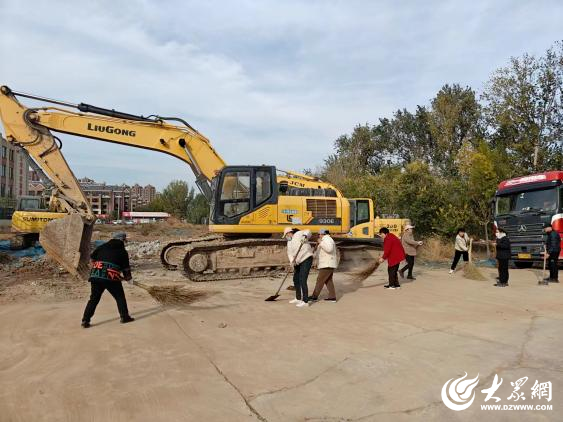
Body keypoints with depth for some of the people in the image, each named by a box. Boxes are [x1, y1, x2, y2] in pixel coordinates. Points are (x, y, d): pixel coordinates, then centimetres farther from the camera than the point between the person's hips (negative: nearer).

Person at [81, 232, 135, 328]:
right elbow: (126, 268, 13)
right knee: (120, 297, 14)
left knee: (94, 299, 14)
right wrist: (128, 278, 29)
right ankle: (125, 317, 18)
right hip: (111, 278, -3)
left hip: (95, 276, 3)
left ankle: (85, 320, 11)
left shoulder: (102, 247, 15)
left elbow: (92, 258, 16)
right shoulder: (122, 251, 8)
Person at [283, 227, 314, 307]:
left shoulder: (298, 234, -9)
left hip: (306, 259, -9)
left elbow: (308, 232, -24)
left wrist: (305, 235, -46)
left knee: (302, 280, -14)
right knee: (296, 280, 17)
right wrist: (292, 261, -17)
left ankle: (305, 301, -8)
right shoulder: (289, 242, 12)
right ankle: (298, 298, 32)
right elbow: (290, 253, 2)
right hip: (298, 262, 10)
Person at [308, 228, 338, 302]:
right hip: (329, 264, 10)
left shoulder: (327, 239, -12)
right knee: (328, 281, 10)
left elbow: (329, 249, -29)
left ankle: (315, 296, 3)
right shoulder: (327, 240, 20)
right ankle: (332, 297, 9)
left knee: (320, 280, -4)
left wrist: (321, 243, -22)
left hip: (327, 265, -10)